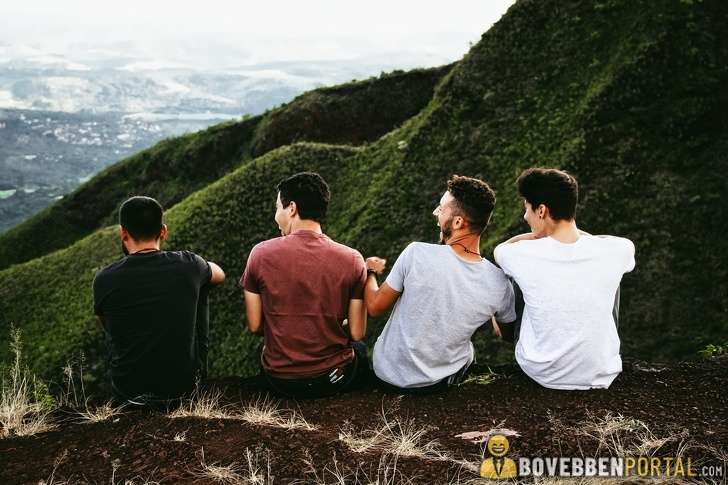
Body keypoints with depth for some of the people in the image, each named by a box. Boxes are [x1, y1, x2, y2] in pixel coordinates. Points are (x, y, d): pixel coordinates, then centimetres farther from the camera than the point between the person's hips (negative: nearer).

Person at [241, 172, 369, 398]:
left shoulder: (261, 254, -12)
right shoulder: (352, 260, -13)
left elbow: (254, 326, -5)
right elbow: (357, 333, -8)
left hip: (279, 380, 1)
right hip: (334, 380, 0)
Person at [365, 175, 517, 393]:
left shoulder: (416, 254, -26)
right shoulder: (499, 284, -19)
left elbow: (375, 307, -11)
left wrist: (370, 272, 9)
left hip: (388, 375, -1)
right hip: (439, 382, 1)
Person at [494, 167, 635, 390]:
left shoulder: (524, 255, -19)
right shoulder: (615, 251, -16)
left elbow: (500, 248, 8)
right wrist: (574, 231, 14)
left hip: (541, 374, -1)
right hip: (601, 377, 1)